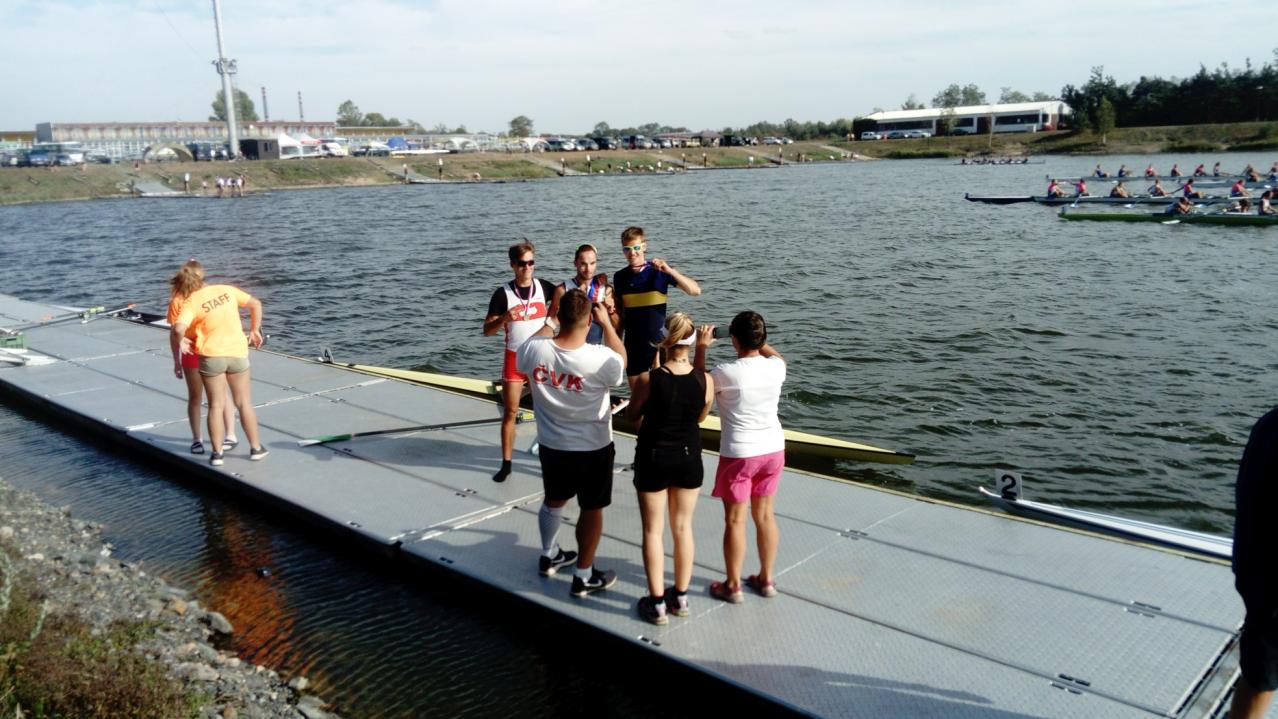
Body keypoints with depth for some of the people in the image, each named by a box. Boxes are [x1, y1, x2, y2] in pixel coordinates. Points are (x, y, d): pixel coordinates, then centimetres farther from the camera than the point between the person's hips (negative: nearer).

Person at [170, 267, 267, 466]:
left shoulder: (191, 302, -8)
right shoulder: (226, 290, 5)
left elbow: (178, 329, -22)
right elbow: (256, 304, 10)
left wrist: (181, 341, -2)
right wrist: (254, 330, 17)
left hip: (211, 356, -3)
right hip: (237, 352, 3)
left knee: (216, 406, 7)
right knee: (244, 403, 13)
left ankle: (217, 453, 9)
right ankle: (256, 448, 18)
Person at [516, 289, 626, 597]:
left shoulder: (534, 350, -19)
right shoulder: (601, 359, -28)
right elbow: (622, 360, -2)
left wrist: (551, 319, 15)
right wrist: (607, 322, 5)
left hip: (551, 446, 4)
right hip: (593, 449, -4)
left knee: (553, 500, 26)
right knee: (592, 510, 13)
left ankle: (549, 556, 46)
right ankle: (584, 577, 24)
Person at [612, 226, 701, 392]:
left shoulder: (659, 272, -6)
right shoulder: (620, 277, 5)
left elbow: (695, 290, -14)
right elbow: (620, 313, 12)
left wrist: (670, 271, -26)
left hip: (658, 342, -3)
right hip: (633, 345, 3)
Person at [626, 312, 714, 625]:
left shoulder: (648, 380, -20)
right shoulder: (705, 379, -13)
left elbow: (632, 416, -3)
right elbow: (700, 417, 4)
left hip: (653, 458, -2)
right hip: (689, 458, 2)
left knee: (653, 530, 11)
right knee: (683, 528, 17)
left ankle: (657, 603, 18)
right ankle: (681, 597, 29)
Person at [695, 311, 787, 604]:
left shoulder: (726, 372, -21)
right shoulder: (775, 367, -7)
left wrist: (701, 348, 8)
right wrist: (758, 341, 24)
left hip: (739, 453, -5)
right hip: (773, 449, 5)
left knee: (735, 521, 7)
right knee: (765, 515, 18)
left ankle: (732, 586, 18)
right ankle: (766, 579, 30)